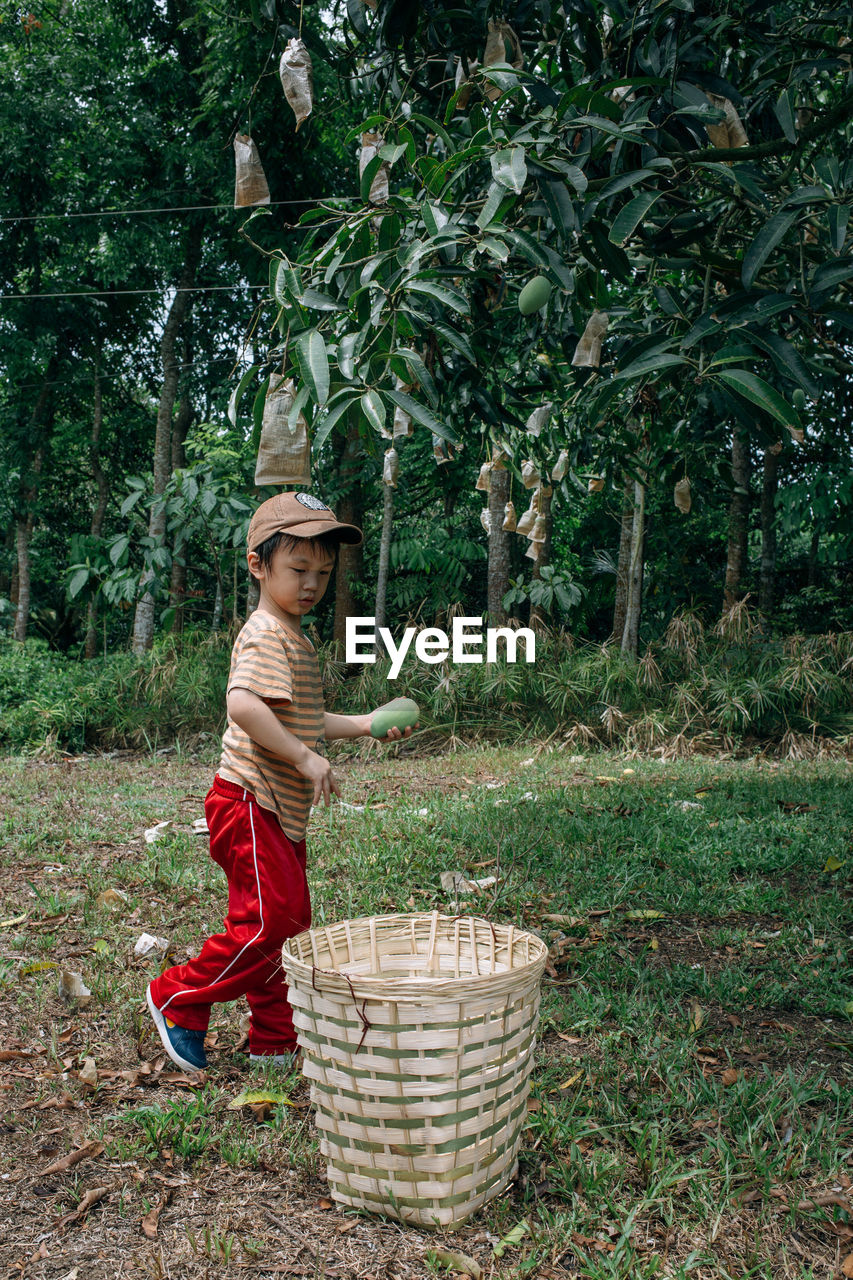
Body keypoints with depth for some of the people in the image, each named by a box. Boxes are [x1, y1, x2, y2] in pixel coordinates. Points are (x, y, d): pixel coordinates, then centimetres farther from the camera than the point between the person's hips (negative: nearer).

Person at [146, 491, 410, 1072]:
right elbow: (243, 704, -31)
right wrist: (306, 759, -28)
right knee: (273, 916, -11)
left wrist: (364, 724, 18)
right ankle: (179, 997, 8)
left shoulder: (298, 639, 18)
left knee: (289, 920, 13)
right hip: (250, 801, -10)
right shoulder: (267, 634, -15)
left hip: (283, 811, 10)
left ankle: (277, 1040, 24)